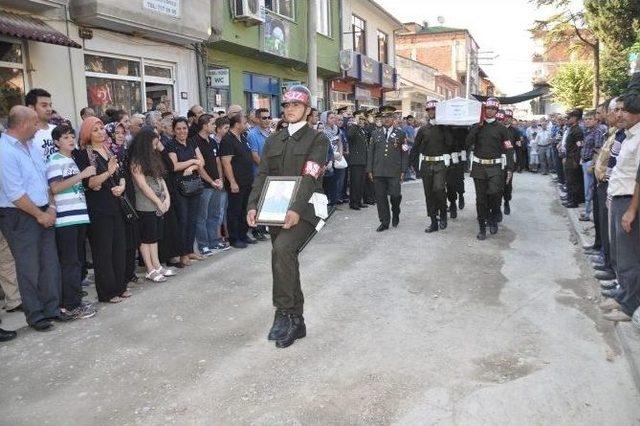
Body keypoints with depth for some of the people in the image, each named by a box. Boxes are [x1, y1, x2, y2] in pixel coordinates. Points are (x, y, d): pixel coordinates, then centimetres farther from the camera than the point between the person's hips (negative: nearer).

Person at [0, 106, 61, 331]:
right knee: (29, 268, 4)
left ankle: (52, 308, 24)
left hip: (44, 213, 8)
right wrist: (39, 215, -10)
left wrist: (51, 207, 4)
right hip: (19, 217, -7)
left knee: (50, 263, 11)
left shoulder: (33, 144, 8)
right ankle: (35, 315, 19)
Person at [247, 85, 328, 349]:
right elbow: (263, 176, 8)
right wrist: (253, 206, -9)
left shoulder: (317, 139, -1)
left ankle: (284, 314, -16)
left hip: (304, 211, -6)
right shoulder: (273, 141, 15)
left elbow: (310, 177, -15)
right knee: (286, 263, 10)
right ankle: (296, 323, 24)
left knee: (282, 249, -30)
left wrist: (296, 209, -28)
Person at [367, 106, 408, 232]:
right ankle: (384, 222, 14)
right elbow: (370, 152, 11)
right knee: (380, 197, 3)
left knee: (395, 195, -6)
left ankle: (395, 214, 24)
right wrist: (369, 170, 5)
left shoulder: (400, 133, 5)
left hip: (394, 172, -2)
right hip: (378, 172, 2)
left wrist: (403, 170, -2)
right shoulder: (376, 133, 10)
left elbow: (404, 153, 4)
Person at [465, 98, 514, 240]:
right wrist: (478, 126, -10)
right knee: (481, 199, 4)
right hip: (479, 167, 1)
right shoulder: (476, 127, 8)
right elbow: (468, 143, -8)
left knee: (494, 193, -20)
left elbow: (508, 150, 1)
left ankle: (493, 217, 7)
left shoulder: (501, 128, 4)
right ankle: (482, 227, 15)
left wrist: (510, 168, -7)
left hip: (495, 167, -1)